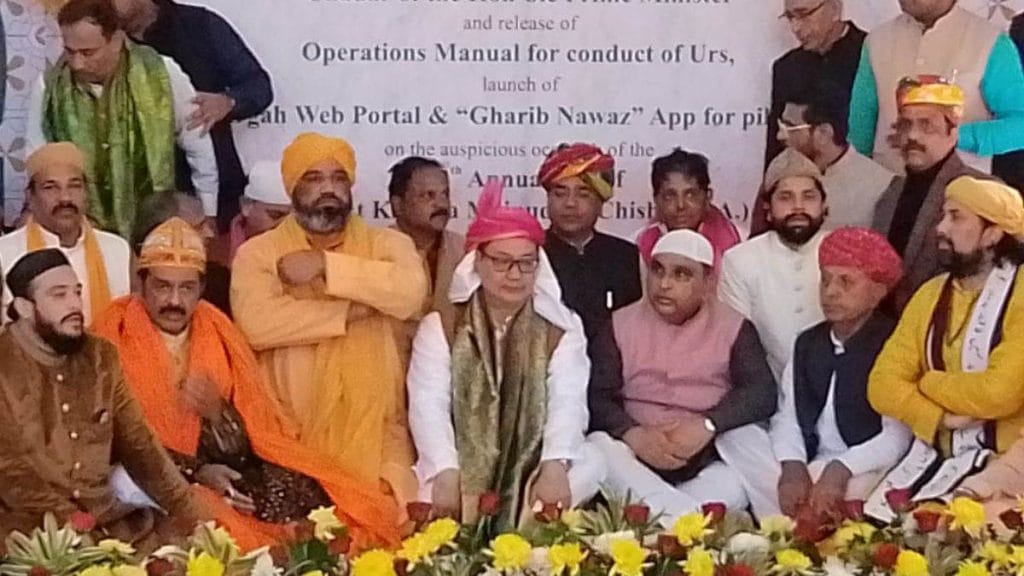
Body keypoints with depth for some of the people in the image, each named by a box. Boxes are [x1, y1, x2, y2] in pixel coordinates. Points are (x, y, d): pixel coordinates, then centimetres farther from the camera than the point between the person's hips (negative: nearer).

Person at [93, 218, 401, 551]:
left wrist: (219, 414, -16)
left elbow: (258, 427, 6)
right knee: (227, 532, -32)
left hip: (231, 469, 5)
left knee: (306, 498, -19)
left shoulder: (218, 331, 10)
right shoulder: (115, 339, -2)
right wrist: (197, 471, -17)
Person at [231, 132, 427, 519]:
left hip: (374, 441, 1)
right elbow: (255, 323, -14)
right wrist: (349, 310, -10)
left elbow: (410, 291, -13)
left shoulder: (386, 244, 9)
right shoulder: (258, 252, 5)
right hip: (291, 443, -1)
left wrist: (325, 264, -13)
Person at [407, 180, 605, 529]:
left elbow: (568, 405, -9)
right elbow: (428, 406, -7)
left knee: (589, 466, -27)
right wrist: (447, 473, -25)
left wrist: (554, 466, -30)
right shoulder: (440, 327, 7)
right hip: (462, 475, -1)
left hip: (535, 474, 2)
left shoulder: (561, 331, 7)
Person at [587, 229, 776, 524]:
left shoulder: (733, 327, 9)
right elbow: (596, 395, -1)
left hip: (708, 460, -1)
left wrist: (707, 425, -22)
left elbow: (762, 393, -5)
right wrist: (631, 433, -21)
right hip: (638, 455, 1)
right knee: (598, 447, -31)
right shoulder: (621, 324, 11)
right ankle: (694, 517, -42)